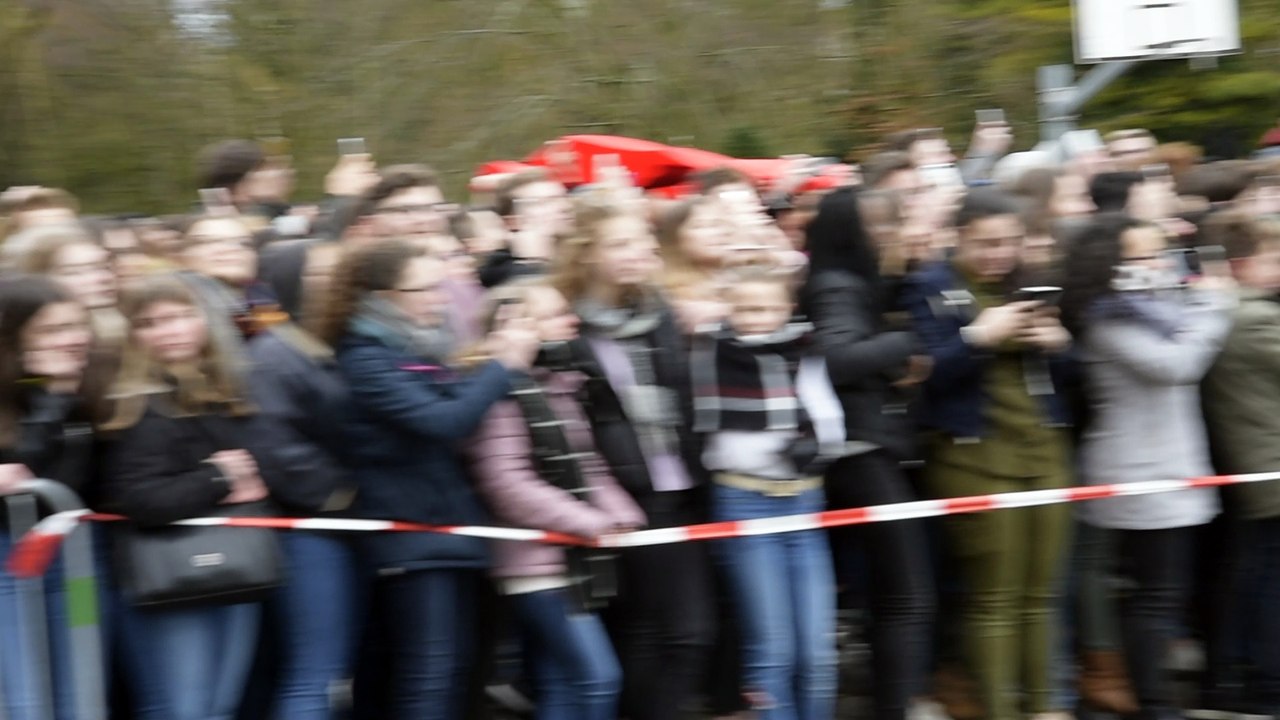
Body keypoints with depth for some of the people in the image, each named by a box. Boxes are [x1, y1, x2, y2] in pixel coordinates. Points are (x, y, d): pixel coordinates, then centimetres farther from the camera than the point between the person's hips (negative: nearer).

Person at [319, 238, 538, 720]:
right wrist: (503, 366, -16)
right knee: (426, 679, -11)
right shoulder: (365, 359, -15)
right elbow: (443, 422, -24)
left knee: (453, 672, 14)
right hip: (410, 535, -9)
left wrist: (496, 364, 5)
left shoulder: (421, 351, 13)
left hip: (449, 527, 9)